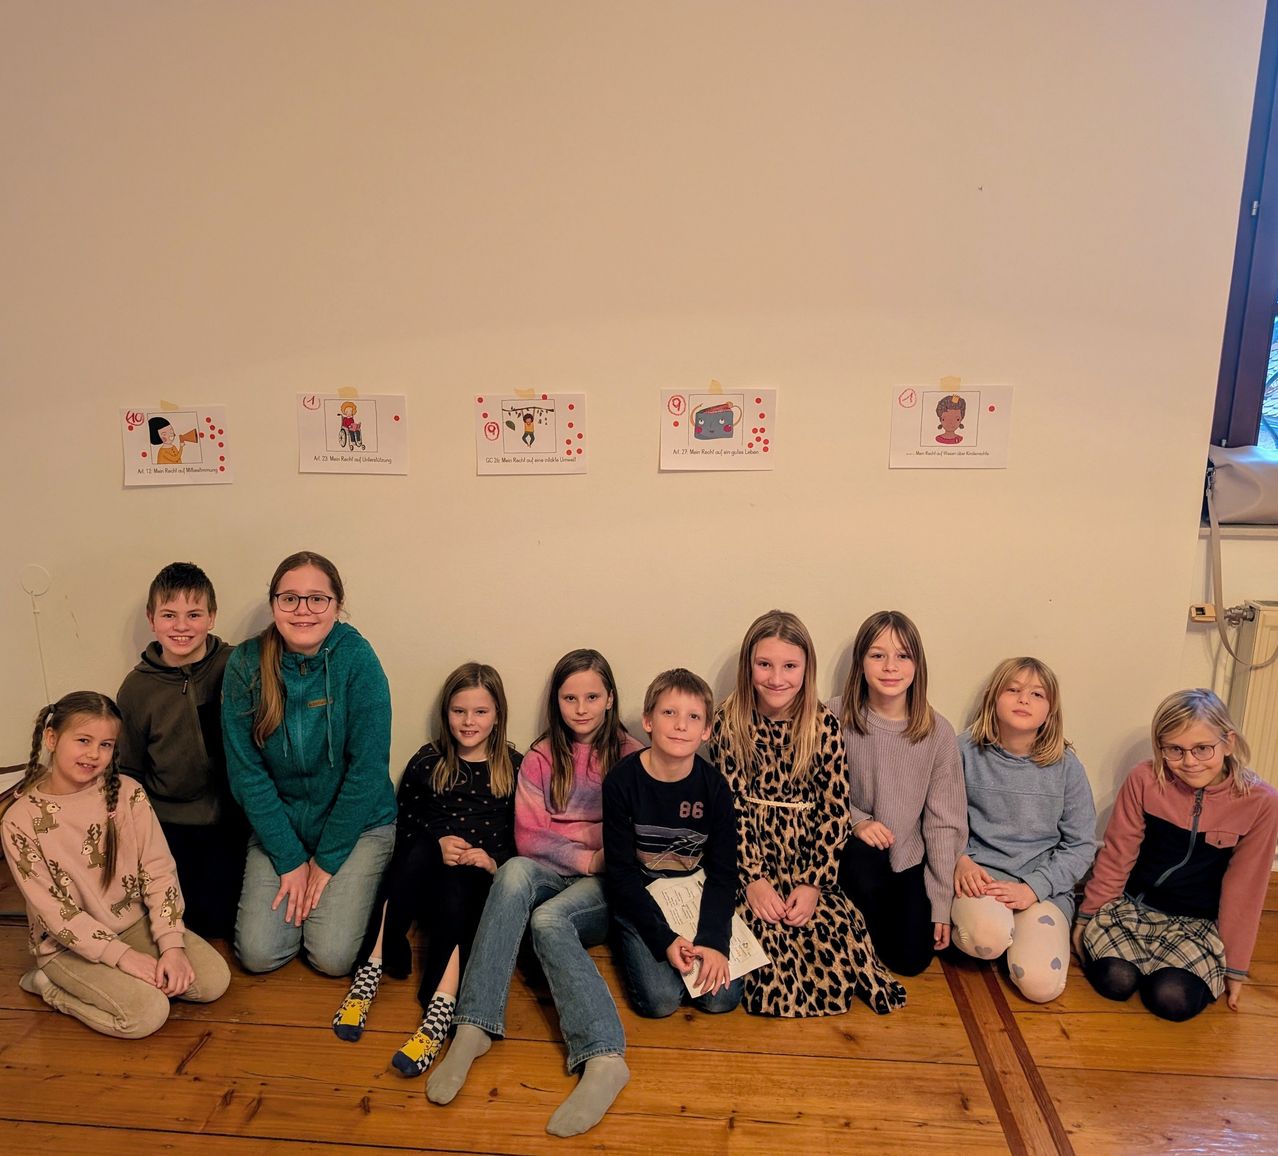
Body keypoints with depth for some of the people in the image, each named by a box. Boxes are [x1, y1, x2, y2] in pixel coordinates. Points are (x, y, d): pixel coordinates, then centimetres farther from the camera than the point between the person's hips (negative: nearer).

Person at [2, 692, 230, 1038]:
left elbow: (159, 870, -7)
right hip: (69, 944, -3)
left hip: (136, 921, 4)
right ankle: (51, 985, 2)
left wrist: (172, 945, -17)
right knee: (147, 1013, -23)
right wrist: (121, 955, -20)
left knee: (214, 979, -14)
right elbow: (53, 911, -14)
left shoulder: (127, 792, -8)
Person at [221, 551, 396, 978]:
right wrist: (290, 859, -10)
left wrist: (326, 859, -12)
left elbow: (368, 768, -16)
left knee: (332, 957, -12)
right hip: (279, 822, 3)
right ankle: (306, 894, 22)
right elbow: (246, 771, -8)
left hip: (357, 823, -2)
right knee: (258, 954, -7)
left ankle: (356, 893, 19)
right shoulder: (246, 664, -11)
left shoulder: (357, 660, -18)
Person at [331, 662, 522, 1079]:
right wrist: (437, 844, -11)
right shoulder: (426, 764, 11)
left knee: (454, 888, -35)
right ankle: (370, 971, -34)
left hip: (480, 883, -1)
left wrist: (492, 860, -13)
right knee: (421, 850, -32)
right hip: (425, 878, 1)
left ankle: (439, 1012, -47)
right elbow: (402, 831, 8)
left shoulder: (514, 768, 7)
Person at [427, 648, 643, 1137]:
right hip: (551, 875, 3)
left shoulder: (629, 757, 2)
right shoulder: (542, 758, 9)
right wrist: (586, 859, -10)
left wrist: (609, 861, -16)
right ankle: (473, 1029, -37)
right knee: (514, 872, -33)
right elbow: (528, 838, 0)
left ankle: (604, 1060, -42)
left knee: (548, 919, -34)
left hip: (607, 883, -2)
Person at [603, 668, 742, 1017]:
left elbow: (723, 873, -4)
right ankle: (624, 942, 10)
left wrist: (713, 941, -19)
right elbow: (621, 871, -12)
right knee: (661, 999, -19)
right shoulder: (622, 781, -14)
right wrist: (664, 938, -21)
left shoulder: (714, 786, -8)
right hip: (638, 900, -2)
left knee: (722, 997, -16)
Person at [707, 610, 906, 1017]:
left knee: (834, 929, -22)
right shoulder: (729, 721, -5)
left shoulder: (824, 724, -2)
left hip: (807, 852, 1)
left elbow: (834, 809, -3)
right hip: (750, 850, -1)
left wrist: (814, 882, -11)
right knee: (767, 930, -23)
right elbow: (730, 804, -6)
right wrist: (752, 878, -14)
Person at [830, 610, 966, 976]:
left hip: (910, 857, 1)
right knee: (864, 861, -34)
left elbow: (945, 823, -6)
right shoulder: (837, 717, -14)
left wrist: (942, 905, -4)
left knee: (911, 959, -9)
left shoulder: (938, 733, -11)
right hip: (855, 850, -1)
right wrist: (855, 820, -23)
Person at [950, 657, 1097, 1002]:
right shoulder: (967, 751, -3)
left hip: (1044, 885, 2)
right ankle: (964, 919, 1)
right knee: (987, 936, -35)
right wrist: (959, 859, -16)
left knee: (1041, 984, -21)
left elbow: (1081, 844, 2)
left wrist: (1034, 887, -10)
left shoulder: (1065, 765, -1)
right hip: (979, 875, -1)